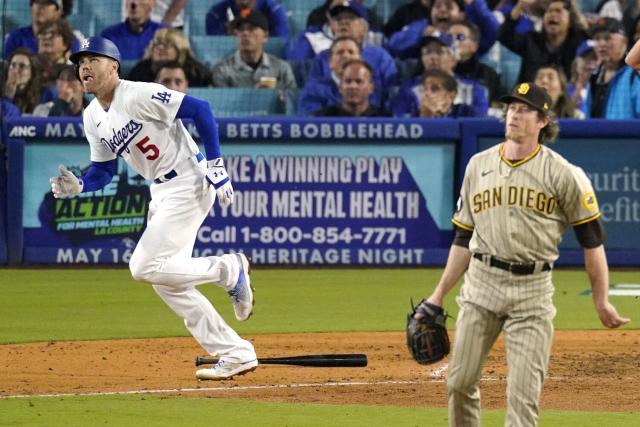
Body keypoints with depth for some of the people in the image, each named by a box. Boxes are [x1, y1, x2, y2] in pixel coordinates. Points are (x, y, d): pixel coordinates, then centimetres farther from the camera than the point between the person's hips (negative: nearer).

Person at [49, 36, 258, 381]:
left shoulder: (138, 95, -18)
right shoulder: (93, 117, 7)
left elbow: (199, 110, -19)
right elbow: (103, 169, 13)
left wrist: (214, 165, -20)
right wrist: (77, 185, -9)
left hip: (189, 184, -9)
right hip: (160, 193, 9)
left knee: (145, 267, -17)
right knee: (166, 281, 7)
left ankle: (229, 270, 2)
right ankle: (236, 354, 12)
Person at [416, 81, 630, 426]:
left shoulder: (563, 174, -3)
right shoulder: (479, 165, 10)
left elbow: (592, 239, 1)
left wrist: (601, 301, -3)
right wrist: (439, 294, 14)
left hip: (533, 290, -4)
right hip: (481, 282, 4)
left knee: (524, 394, -8)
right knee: (460, 382, 3)